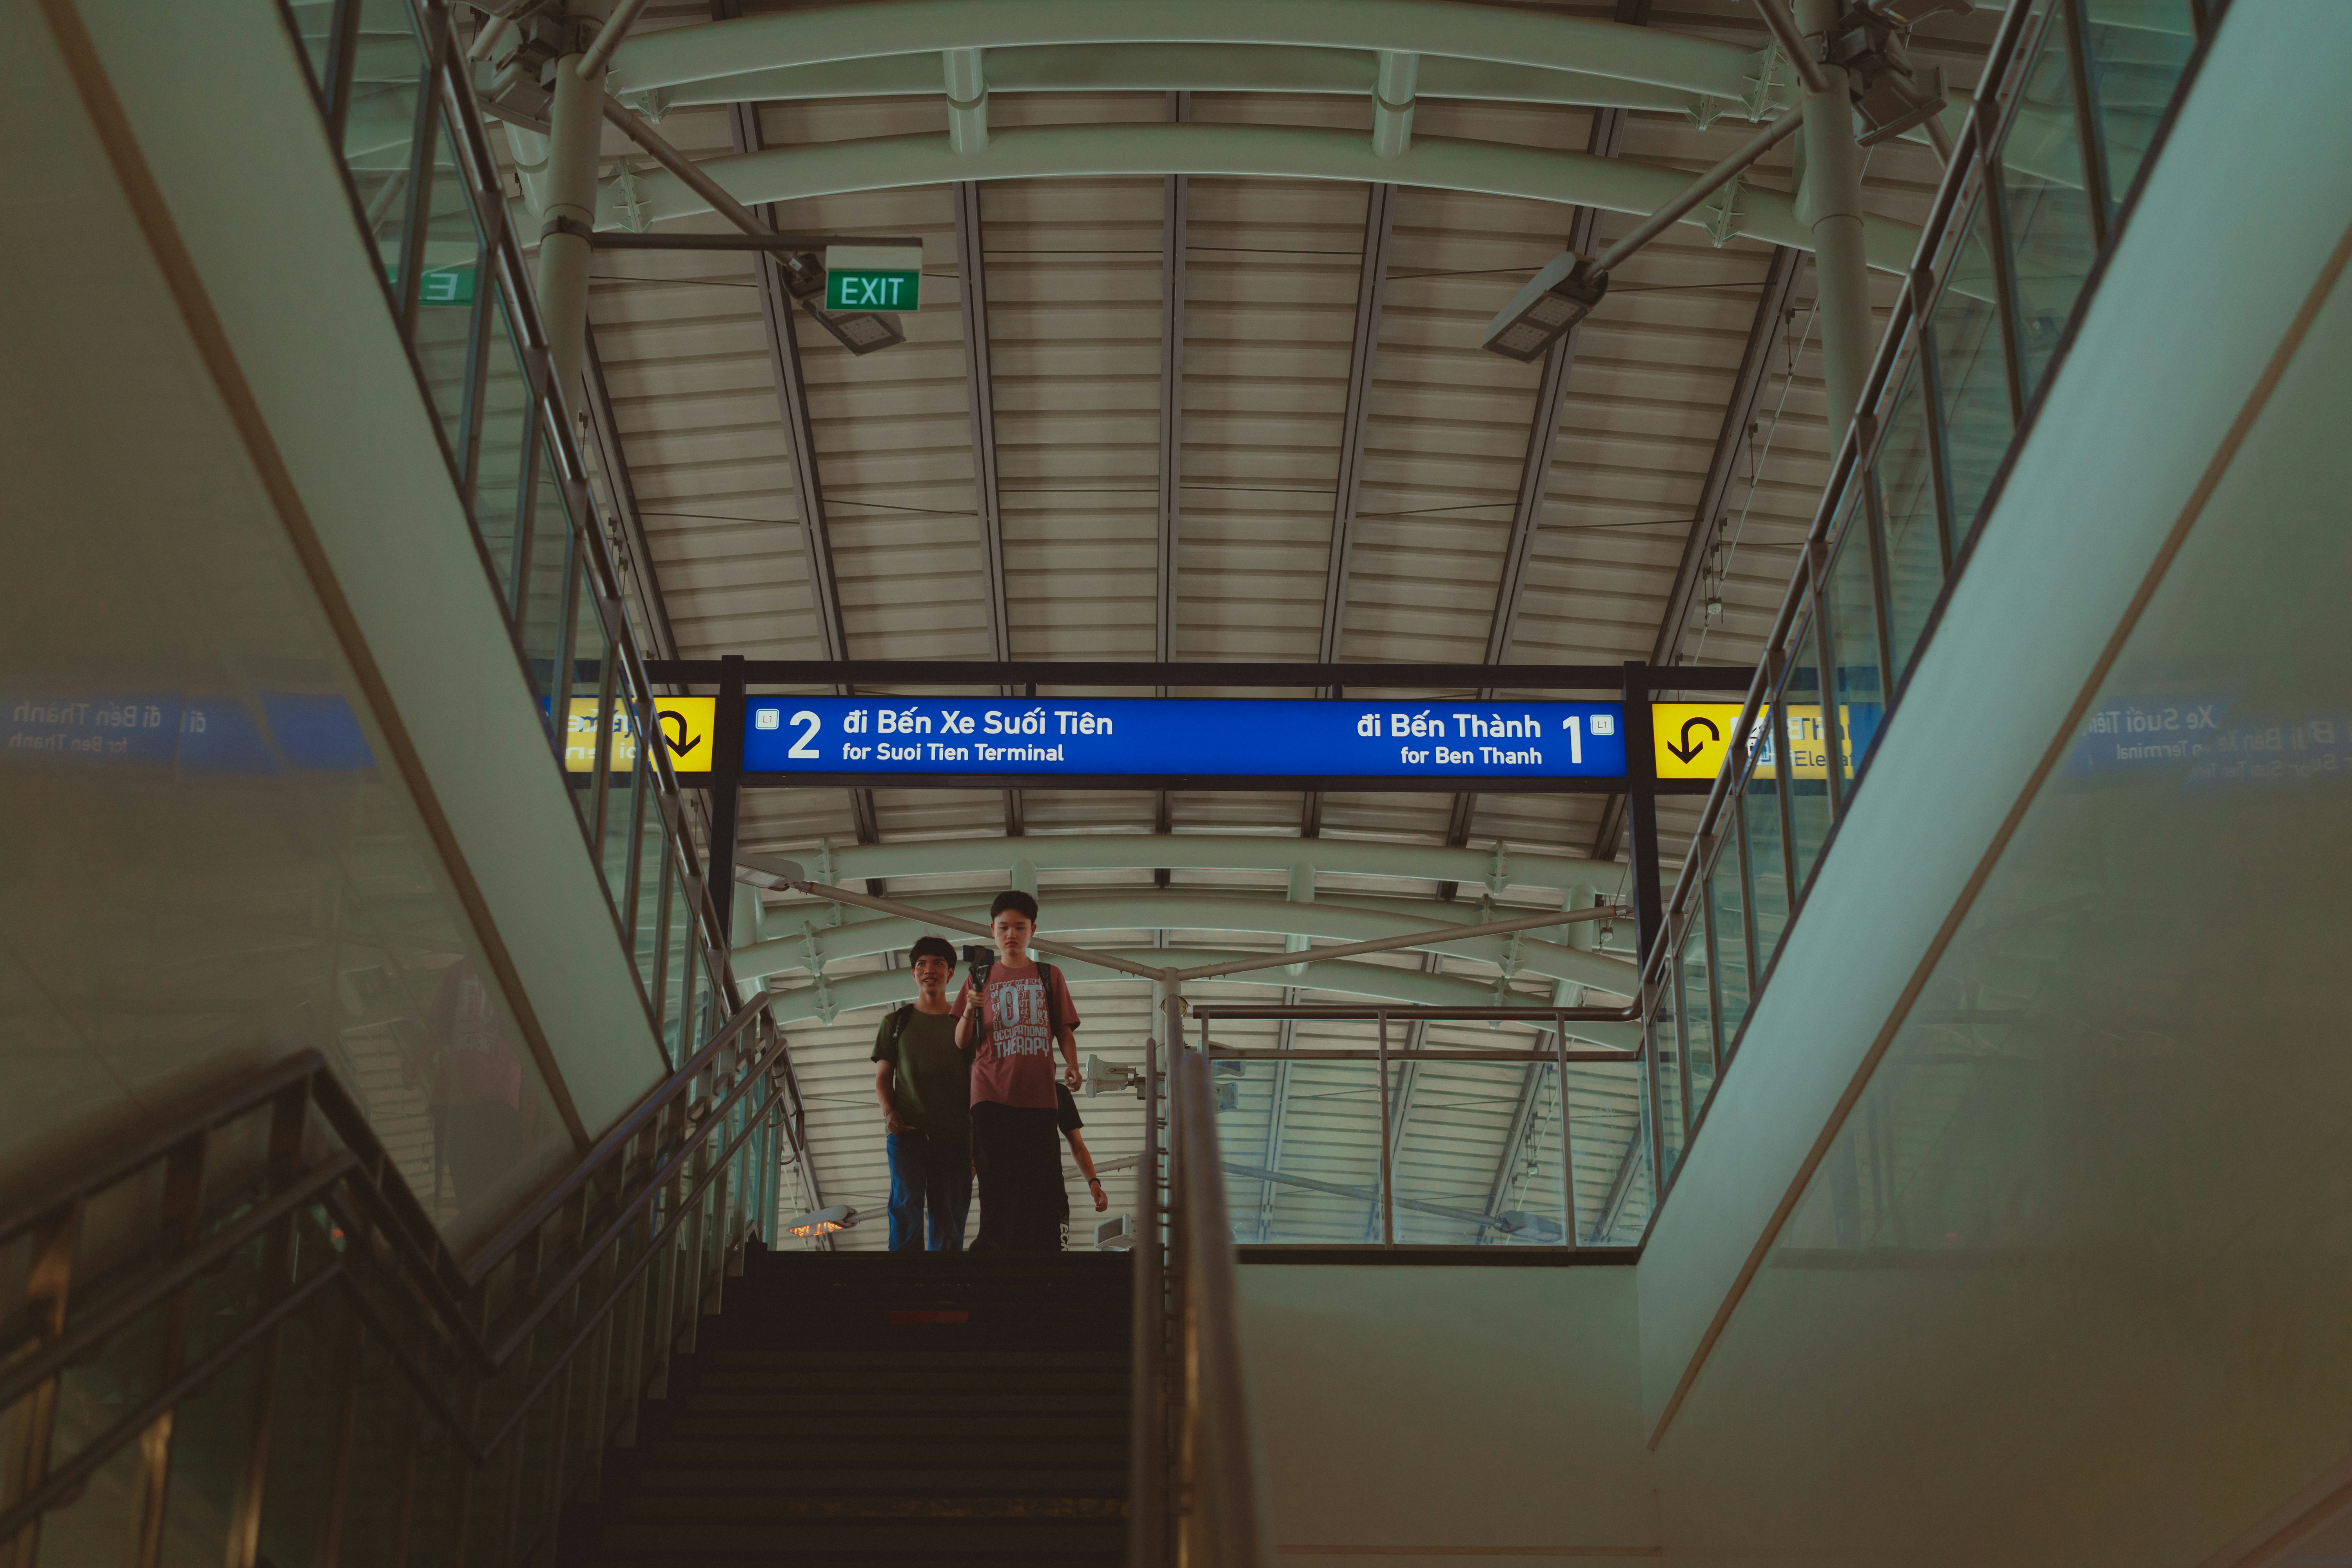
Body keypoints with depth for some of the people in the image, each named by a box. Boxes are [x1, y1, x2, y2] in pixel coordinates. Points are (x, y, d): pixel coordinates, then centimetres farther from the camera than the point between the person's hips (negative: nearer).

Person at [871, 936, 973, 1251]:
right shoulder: (896, 1022, 14)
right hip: (907, 1131, -1)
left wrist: (978, 1138, 0)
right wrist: (888, 1111, -7)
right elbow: (882, 1077, 14)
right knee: (906, 1208, -16)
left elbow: (977, 1080, 11)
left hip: (954, 1137, 1)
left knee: (949, 1220, -1)